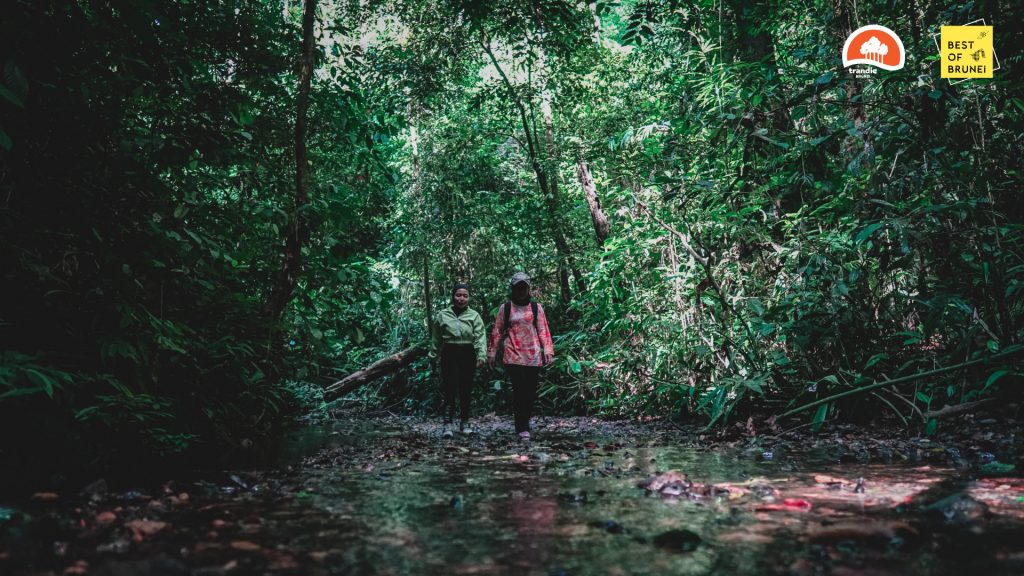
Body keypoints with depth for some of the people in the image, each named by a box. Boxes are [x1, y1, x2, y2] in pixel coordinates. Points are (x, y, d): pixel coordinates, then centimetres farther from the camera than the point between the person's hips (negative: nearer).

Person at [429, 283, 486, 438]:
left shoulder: (474, 316, 2)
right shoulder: (442, 315, 4)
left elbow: (480, 337, -8)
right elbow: (436, 339, 11)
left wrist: (481, 355, -20)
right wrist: (433, 357, 12)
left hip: (468, 355, 1)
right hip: (449, 355, -1)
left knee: (466, 391, 9)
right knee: (449, 389, -8)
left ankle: (465, 423, 22)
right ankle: (447, 425, -7)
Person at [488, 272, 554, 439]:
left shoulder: (536, 307, 9)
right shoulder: (505, 308, 7)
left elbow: (543, 330, 5)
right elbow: (497, 332, 8)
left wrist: (548, 350, -6)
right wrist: (492, 353, 5)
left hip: (533, 357, 2)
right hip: (513, 357, -2)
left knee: (531, 392, 6)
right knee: (519, 391, -11)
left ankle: (525, 422, 22)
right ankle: (522, 429, -10)